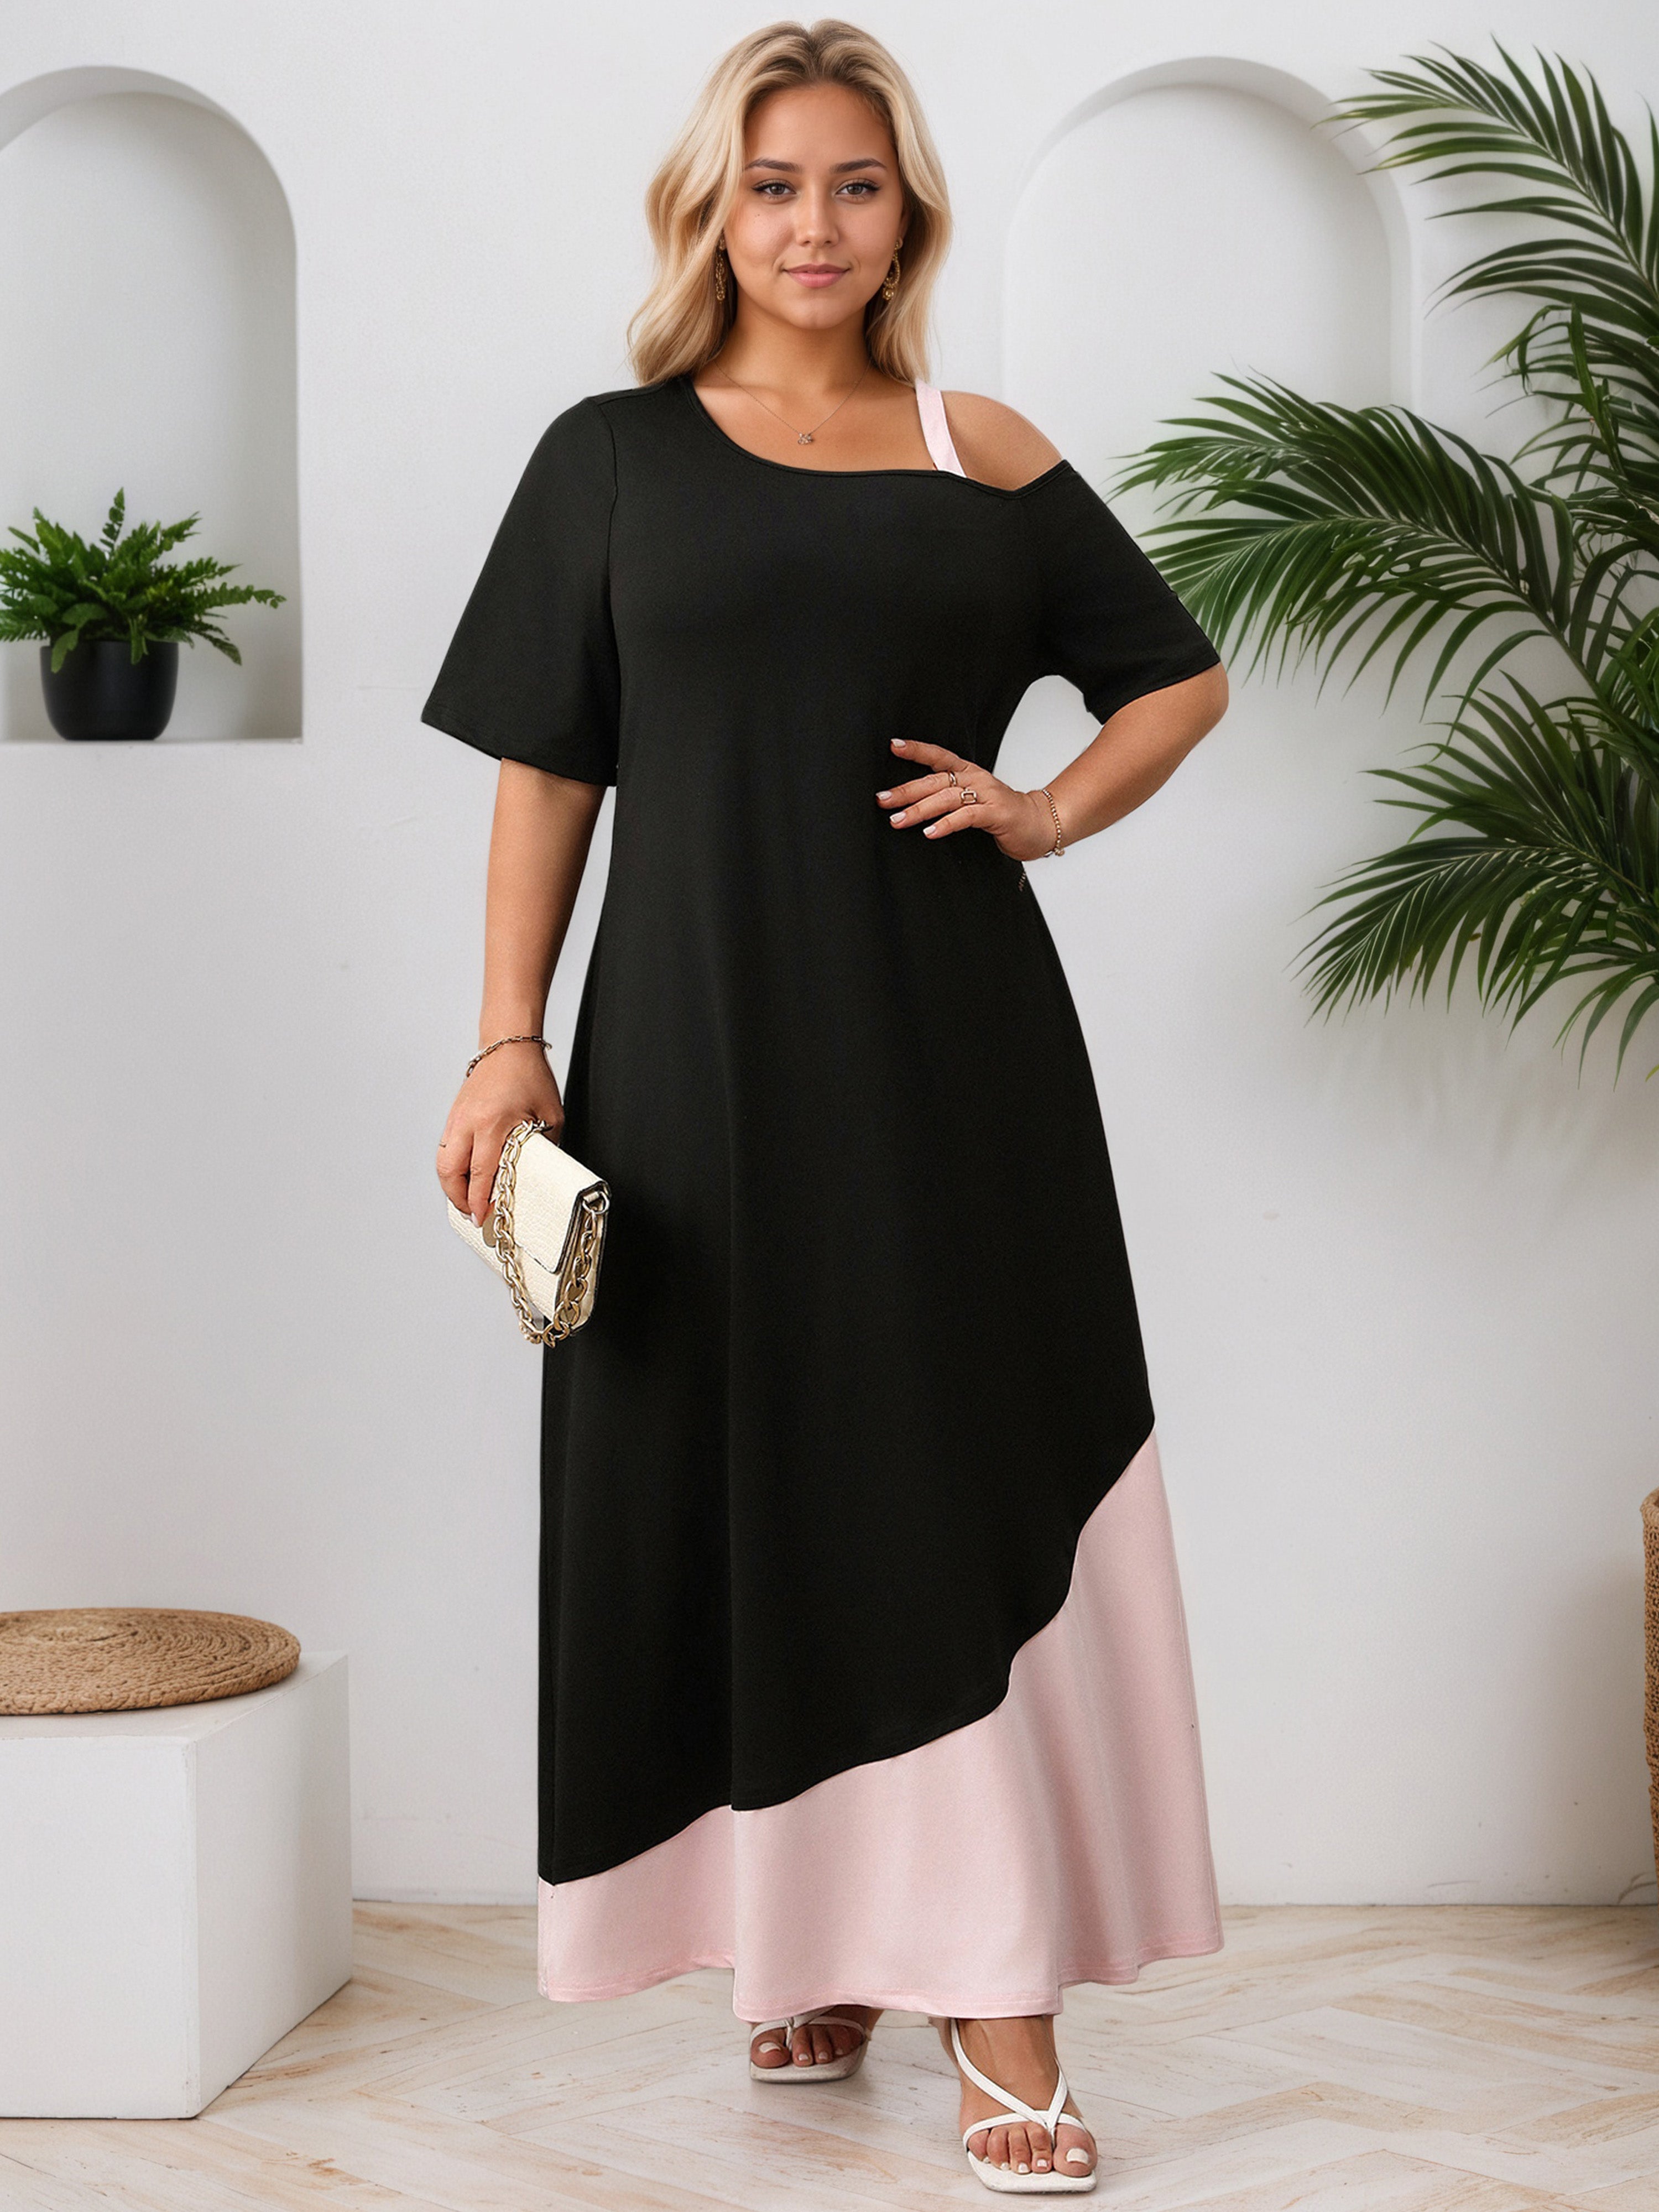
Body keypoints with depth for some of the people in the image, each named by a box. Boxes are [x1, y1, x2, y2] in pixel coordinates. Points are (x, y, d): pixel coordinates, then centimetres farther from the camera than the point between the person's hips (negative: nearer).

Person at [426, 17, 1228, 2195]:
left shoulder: (987, 456, 8)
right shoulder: (613, 457, 6)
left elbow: (1181, 672, 18)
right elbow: (547, 771, 4)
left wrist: (1048, 813, 0)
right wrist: (509, 1042, -3)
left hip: (949, 1037, 0)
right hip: (699, 1038, 0)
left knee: (967, 1483, -2)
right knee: (739, 1481, 5)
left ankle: (997, 1994, 2)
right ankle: (809, 1948, 21)